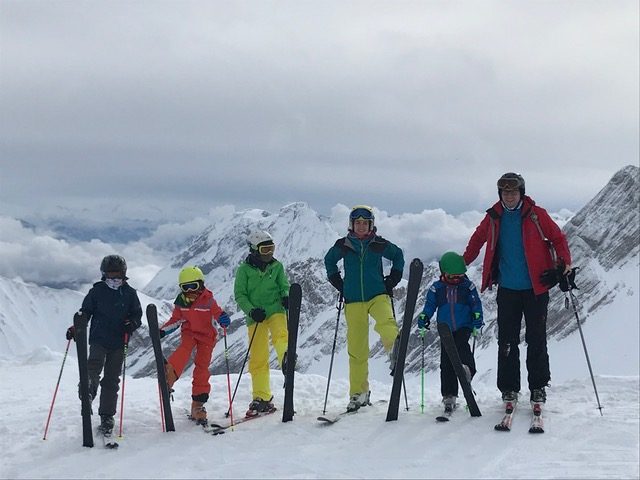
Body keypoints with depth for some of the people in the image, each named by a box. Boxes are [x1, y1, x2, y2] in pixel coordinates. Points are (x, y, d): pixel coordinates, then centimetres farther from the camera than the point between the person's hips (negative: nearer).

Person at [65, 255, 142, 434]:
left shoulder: (129, 293, 5)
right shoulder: (97, 291, 3)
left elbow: (137, 314, 10)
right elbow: (85, 311, 8)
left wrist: (132, 324, -12)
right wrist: (76, 328, -7)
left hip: (119, 343, 1)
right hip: (98, 339, -1)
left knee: (112, 379, 4)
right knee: (94, 366, -30)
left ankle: (107, 416, 11)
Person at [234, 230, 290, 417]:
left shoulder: (277, 266, 7)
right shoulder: (244, 269, 1)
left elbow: (284, 286, 10)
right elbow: (240, 295, 0)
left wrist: (286, 297, -14)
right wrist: (251, 310, -16)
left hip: (275, 310, 0)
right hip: (256, 316, 0)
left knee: (280, 335, -33)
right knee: (257, 359, 0)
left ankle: (286, 357, -62)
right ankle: (262, 398, 8)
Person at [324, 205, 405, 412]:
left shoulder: (380, 245, 1)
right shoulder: (342, 246, 3)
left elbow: (398, 256, 18)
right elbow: (329, 260, 22)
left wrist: (392, 280, 10)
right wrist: (338, 283, 11)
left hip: (377, 295, 0)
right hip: (353, 300, 1)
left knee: (386, 323, -36)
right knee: (356, 349, 2)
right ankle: (358, 393, 9)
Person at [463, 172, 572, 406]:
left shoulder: (536, 215, -3)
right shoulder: (493, 217, 5)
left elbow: (557, 237, 0)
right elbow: (477, 240, 19)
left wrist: (564, 262, -15)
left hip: (535, 288, -2)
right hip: (507, 289, 2)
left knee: (536, 340, 3)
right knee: (507, 341, 4)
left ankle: (538, 387, 14)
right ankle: (509, 387, 13)